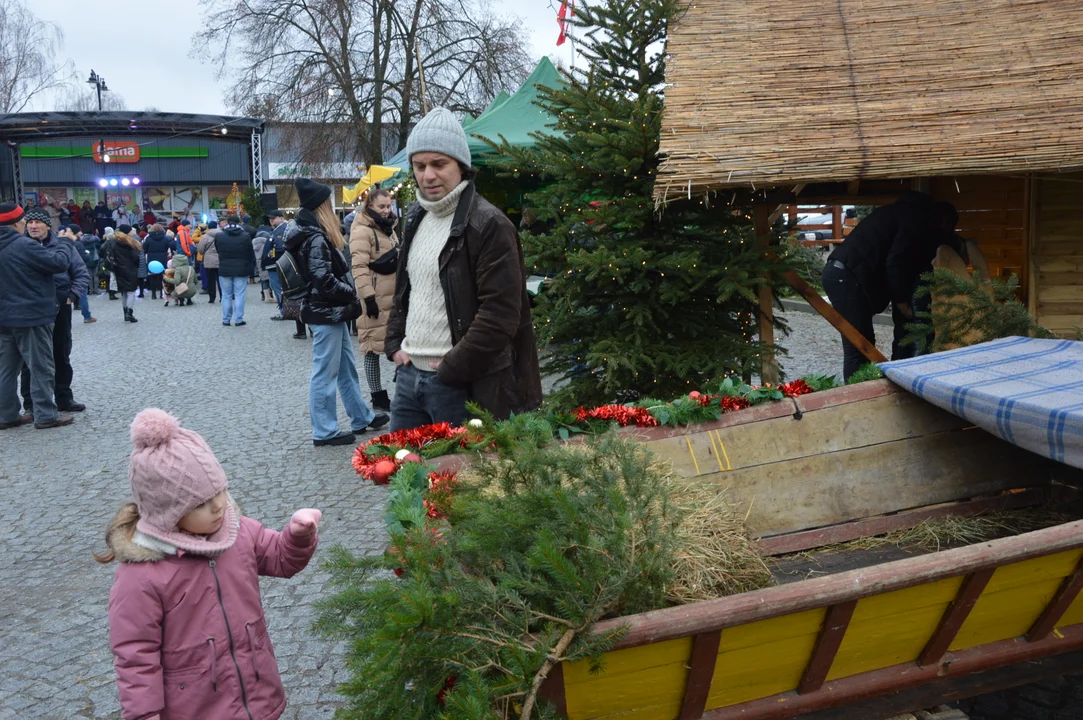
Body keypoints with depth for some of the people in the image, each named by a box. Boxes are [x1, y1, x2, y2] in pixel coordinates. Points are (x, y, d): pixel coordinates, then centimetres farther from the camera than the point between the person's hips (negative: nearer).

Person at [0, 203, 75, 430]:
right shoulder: (25, 245, -18)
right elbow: (60, 263, -17)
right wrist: (58, 246, 1)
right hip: (31, 317, -8)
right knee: (41, 367, 0)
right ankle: (45, 415, 2)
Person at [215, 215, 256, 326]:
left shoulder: (219, 236, -2)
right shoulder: (245, 236, -5)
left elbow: (218, 252, 9)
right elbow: (251, 255, -2)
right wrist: (251, 269, 6)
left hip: (224, 270, 1)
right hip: (241, 271, -1)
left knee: (226, 296, 9)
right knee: (239, 295, 2)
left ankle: (226, 320, 12)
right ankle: (239, 320, 0)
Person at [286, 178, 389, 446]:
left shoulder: (315, 233, 12)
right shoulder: (315, 238, -19)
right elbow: (325, 280, -24)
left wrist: (349, 296, 7)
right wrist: (352, 294, -10)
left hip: (333, 311, 10)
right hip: (325, 313, -10)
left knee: (346, 368, 18)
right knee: (325, 372, -2)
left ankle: (361, 418, 29)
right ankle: (324, 432, 7)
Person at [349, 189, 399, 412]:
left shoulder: (388, 228, 17)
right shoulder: (362, 231, -12)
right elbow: (359, 267, -19)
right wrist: (367, 296, -25)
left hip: (393, 296, 9)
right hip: (375, 299, -9)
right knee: (373, 346, -2)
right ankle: (378, 397, 4)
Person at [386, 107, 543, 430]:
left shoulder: (489, 226, -14)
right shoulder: (416, 219, 12)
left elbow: (501, 313, -19)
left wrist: (453, 368, -16)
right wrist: (394, 345, 10)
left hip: (463, 385, -7)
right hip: (409, 374, 8)